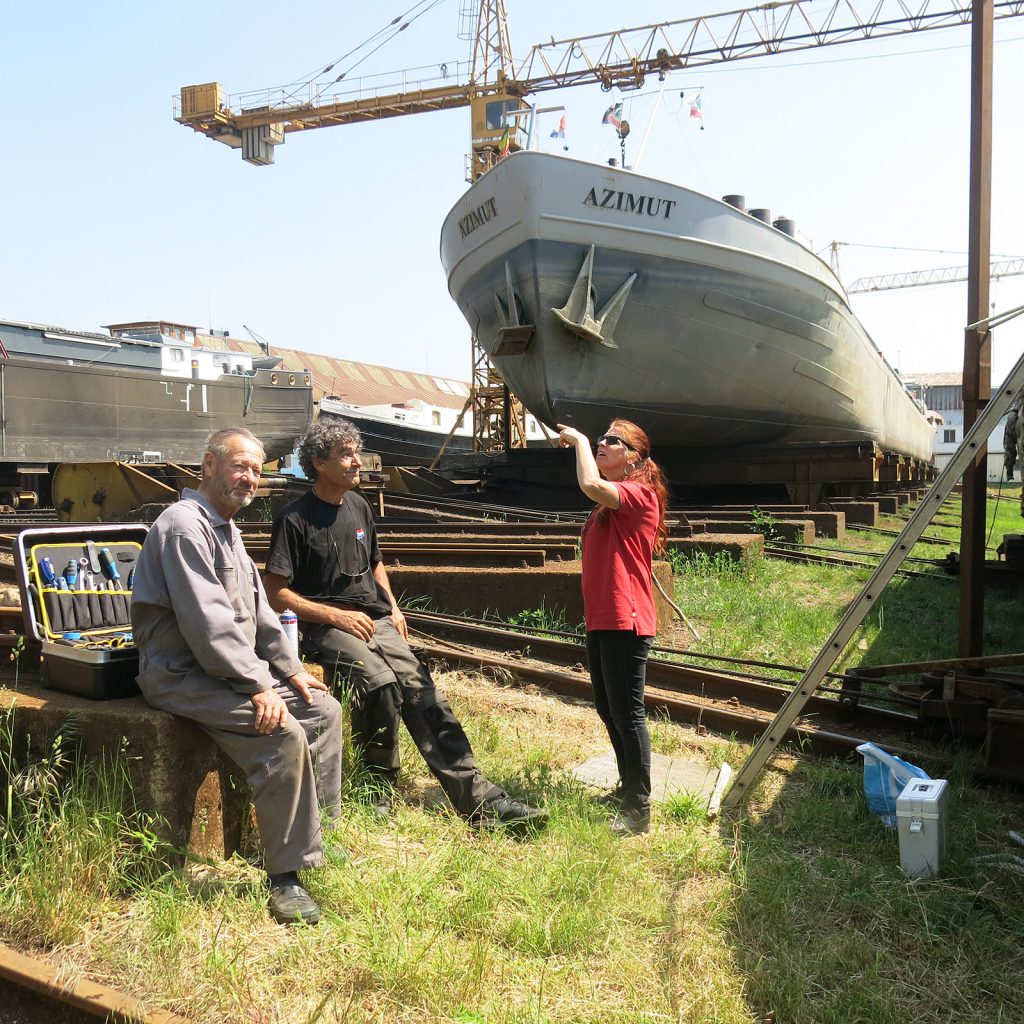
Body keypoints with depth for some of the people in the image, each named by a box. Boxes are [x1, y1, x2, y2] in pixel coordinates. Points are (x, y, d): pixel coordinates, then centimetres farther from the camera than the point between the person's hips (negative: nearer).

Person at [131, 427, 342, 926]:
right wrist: (258, 686, -25)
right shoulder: (185, 525, -17)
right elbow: (207, 622, -25)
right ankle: (285, 877, -16)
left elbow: (258, 609, 18)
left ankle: (317, 834, 17)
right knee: (284, 734, -27)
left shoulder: (226, 527, 16)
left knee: (324, 709, 7)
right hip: (184, 674, -10)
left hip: (232, 667, 10)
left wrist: (290, 670, 11)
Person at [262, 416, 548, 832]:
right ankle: (379, 790, -8)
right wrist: (337, 615, -16)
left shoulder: (358, 506, 14)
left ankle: (479, 800, -19)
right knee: (381, 682, -32)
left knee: (422, 691, -15)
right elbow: (275, 592, -10)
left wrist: (393, 609, 12)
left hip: (375, 621, 6)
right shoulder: (294, 518, -6)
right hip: (326, 627, -5)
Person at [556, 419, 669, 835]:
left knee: (627, 713, -5)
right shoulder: (608, 502, 18)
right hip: (600, 620, 10)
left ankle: (639, 809, 4)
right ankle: (627, 788, 34)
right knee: (608, 710, 18)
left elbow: (591, 485, -30)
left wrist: (579, 440, -16)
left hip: (625, 621, -10)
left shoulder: (639, 492, -12)